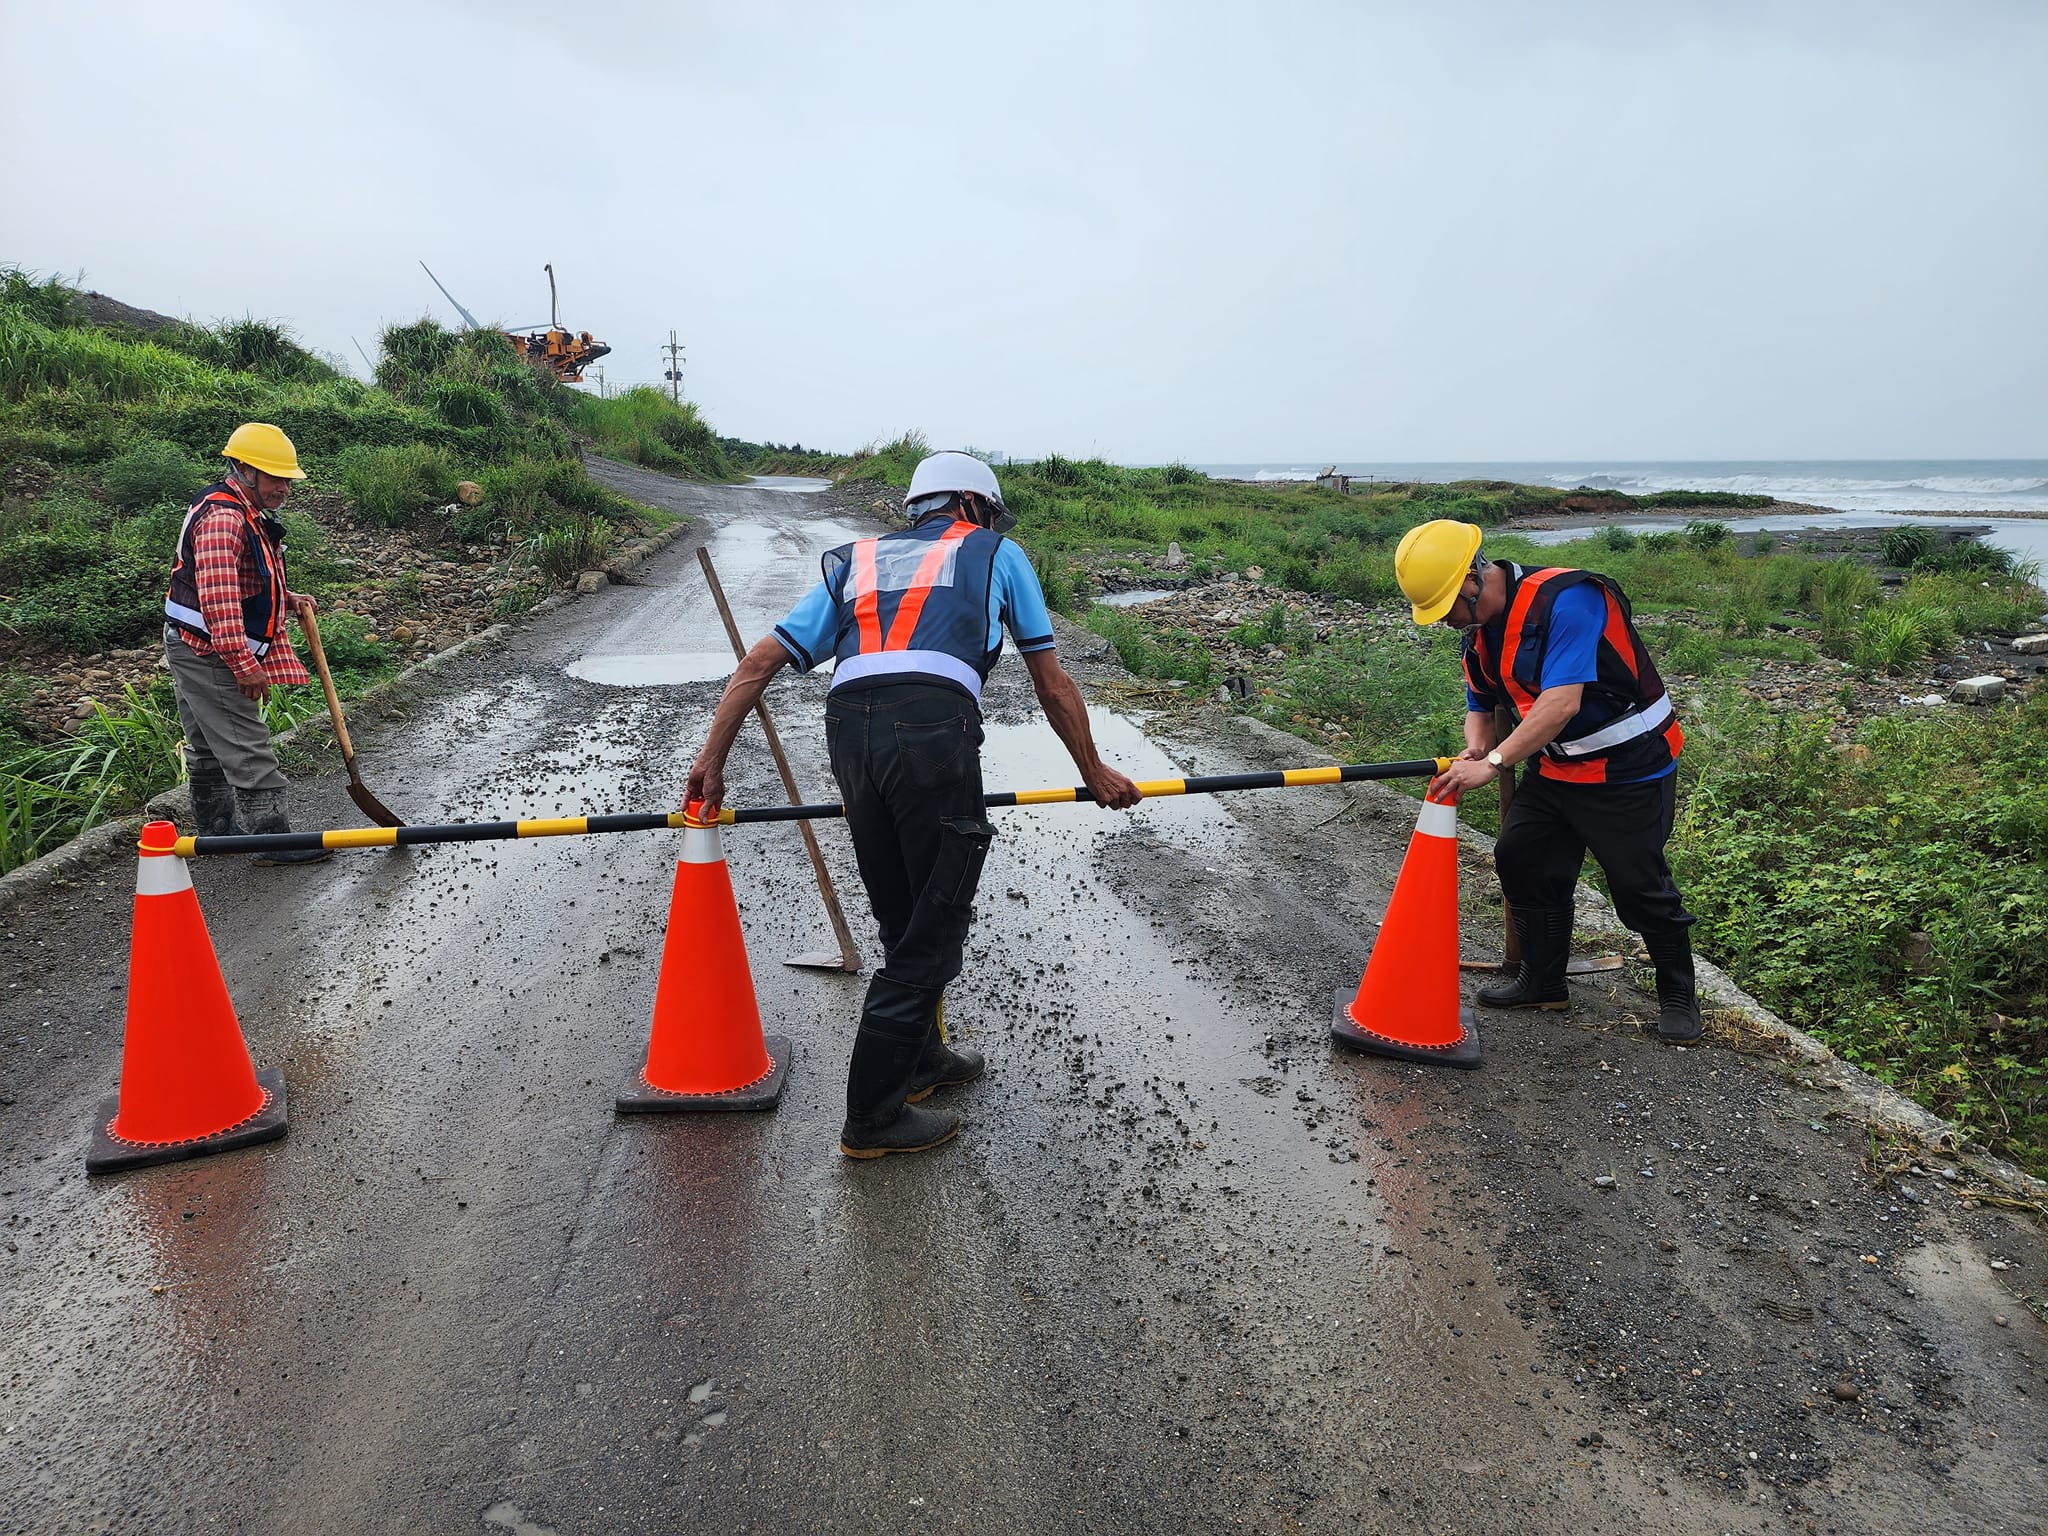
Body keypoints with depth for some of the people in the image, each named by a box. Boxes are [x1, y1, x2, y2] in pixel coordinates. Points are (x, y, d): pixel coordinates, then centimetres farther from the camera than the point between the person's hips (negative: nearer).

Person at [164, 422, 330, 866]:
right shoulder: (222, 518, -21)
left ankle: (215, 830, 30)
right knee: (246, 748, -9)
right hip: (208, 652, -11)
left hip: (195, 651, 11)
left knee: (209, 746, 19)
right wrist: (245, 663, -34)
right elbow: (219, 597, -31)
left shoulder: (246, 513, 14)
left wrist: (286, 599, 11)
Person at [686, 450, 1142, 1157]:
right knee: (935, 925, 7)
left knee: (905, 917, 22)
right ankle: (872, 1118, 14)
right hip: (934, 729, -4)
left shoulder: (855, 562, 32)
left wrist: (710, 761, 22)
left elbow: (760, 661, 22)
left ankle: (920, 1055, 41)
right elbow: (1052, 683, 24)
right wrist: (1094, 772, 33)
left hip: (849, 731, 5)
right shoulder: (997, 553, 25)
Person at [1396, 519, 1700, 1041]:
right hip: (1556, 765, 8)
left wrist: (1494, 763, -39)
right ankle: (1542, 982, 25)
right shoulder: (1480, 630, 1)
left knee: (1640, 886, -2)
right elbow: (1480, 705, 11)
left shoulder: (1565, 600, -28)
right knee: (1520, 860, 8)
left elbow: (1562, 703, -36)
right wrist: (1475, 747, -11)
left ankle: (1678, 994, 21)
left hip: (1629, 766, -8)